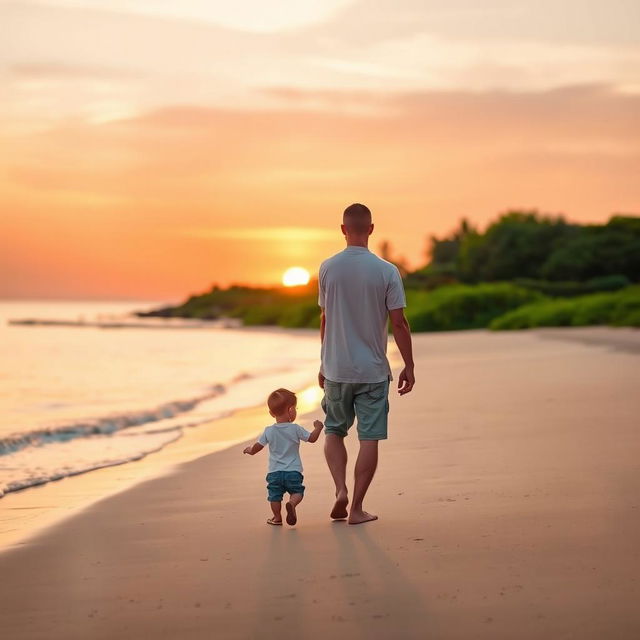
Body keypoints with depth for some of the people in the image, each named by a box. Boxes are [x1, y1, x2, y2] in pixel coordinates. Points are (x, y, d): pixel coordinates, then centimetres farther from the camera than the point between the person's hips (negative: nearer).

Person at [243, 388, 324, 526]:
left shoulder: (269, 431, -1)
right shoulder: (295, 429, -6)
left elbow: (257, 447, 2)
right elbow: (312, 438, -2)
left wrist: (249, 450, 25)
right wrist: (318, 428, 16)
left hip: (274, 472, 1)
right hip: (293, 471, -1)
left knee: (275, 495, 13)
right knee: (297, 492, 7)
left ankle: (277, 517, 15)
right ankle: (292, 503, -21)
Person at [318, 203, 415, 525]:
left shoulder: (328, 268, -1)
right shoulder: (387, 271, -7)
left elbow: (325, 320, 7)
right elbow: (398, 323, -7)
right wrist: (409, 366, 2)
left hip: (336, 368, 2)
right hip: (373, 369, -2)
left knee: (334, 430, 19)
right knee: (369, 438, 5)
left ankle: (341, 490, 2)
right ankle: (357, 507, 7)